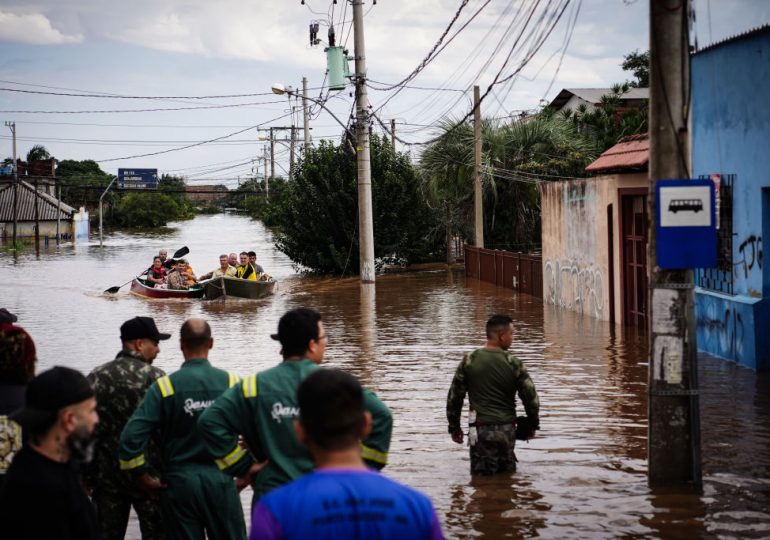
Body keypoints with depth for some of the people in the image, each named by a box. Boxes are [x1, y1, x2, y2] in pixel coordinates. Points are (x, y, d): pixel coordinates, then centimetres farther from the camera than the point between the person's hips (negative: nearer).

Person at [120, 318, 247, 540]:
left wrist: (143, 477, 0)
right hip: (221, 480, 0)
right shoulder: (230, 383, -3)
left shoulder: (164, 386, -6)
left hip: (179, 482, 0)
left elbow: (131, 436, -12)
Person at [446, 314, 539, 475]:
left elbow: (454, 397, 1)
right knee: (507, 472, 16)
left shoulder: (469, 361, -3)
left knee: (483, 475, 3)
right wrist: (533, 425, 16)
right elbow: (531, 397, -1)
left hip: (481, 429, -1)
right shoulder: (514, 364, -5)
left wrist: (454, 426, 13)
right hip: (507, 429, 1)